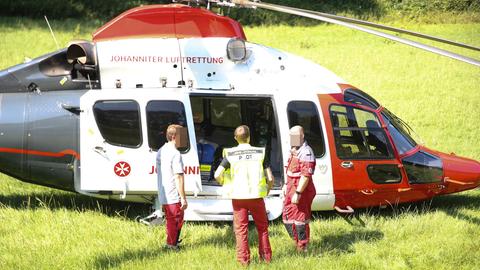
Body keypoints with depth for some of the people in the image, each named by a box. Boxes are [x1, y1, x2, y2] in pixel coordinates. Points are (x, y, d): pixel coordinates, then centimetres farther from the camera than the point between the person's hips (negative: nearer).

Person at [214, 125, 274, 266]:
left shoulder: (230, 154, -1)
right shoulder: (260, 153, 0)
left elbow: (217, 175, -9)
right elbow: (270, 178, -3)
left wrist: (226, 185, 10)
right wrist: (267, 190, 16)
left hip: (238, 197, -1)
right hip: (256, 196, 1)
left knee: (241, 228, 7)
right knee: (262, 227, 16)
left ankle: (244, 259, 5)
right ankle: (266, 257, 19)